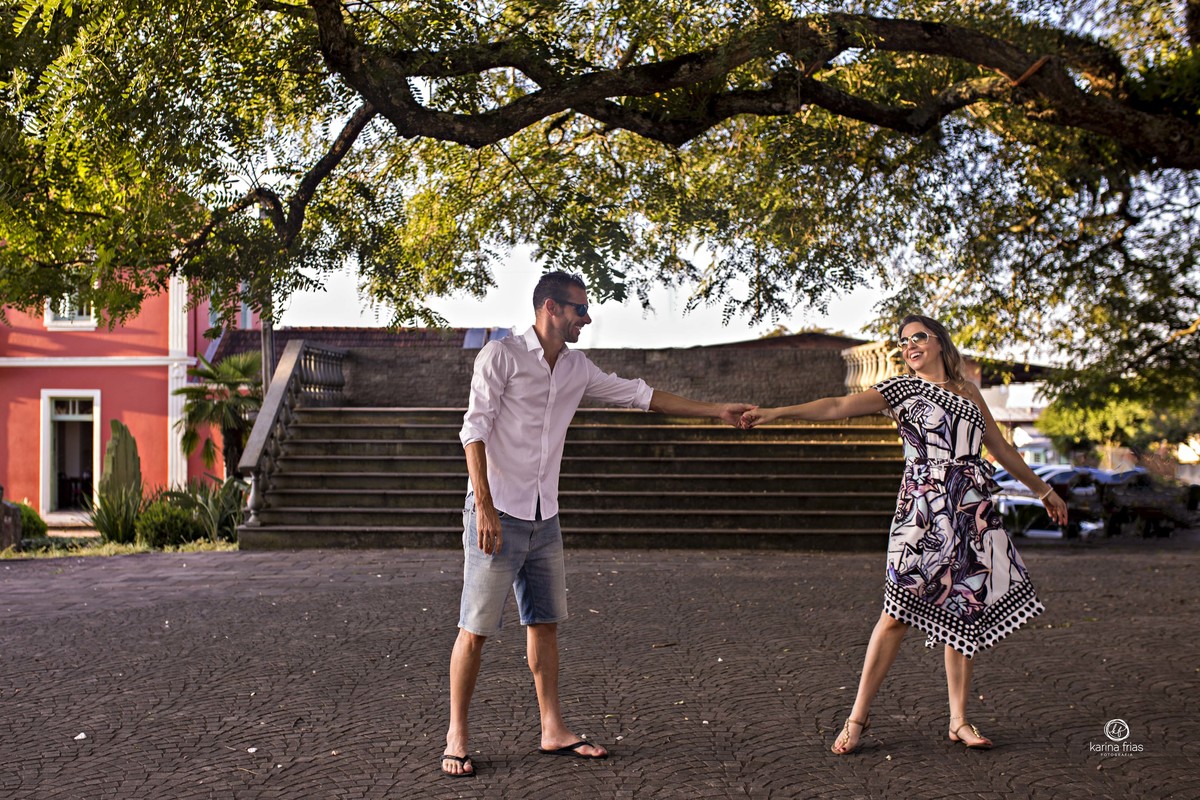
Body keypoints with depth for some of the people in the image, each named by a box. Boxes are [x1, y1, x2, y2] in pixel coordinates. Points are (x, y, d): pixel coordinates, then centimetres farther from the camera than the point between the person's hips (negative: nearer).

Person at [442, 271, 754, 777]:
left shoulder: (577, 369, 11)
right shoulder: (501, 355, -7)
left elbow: (638, 395, 16)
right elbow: (475, 430, -12)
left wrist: (716, 411, 16)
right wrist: (484, 507, -19)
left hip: (544, 519, 7)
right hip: (498, 515, -6)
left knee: (544, 623, 10)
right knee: (476, 629, -3)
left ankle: (553, 730, 19)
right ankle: (456, 739, 7)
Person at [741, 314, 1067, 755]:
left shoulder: (967, 390, 18)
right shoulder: (902, 387, 5)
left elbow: (1001, 448, 27)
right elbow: (839, 406, -8)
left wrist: (1043, 490, 32)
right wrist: (777, 412, -20)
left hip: (975, 511, 5)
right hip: (923, 509, -4)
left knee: (966, 609, 4)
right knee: (899, 611, -9)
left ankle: (959, 721, 13)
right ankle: (858, 717, -1)